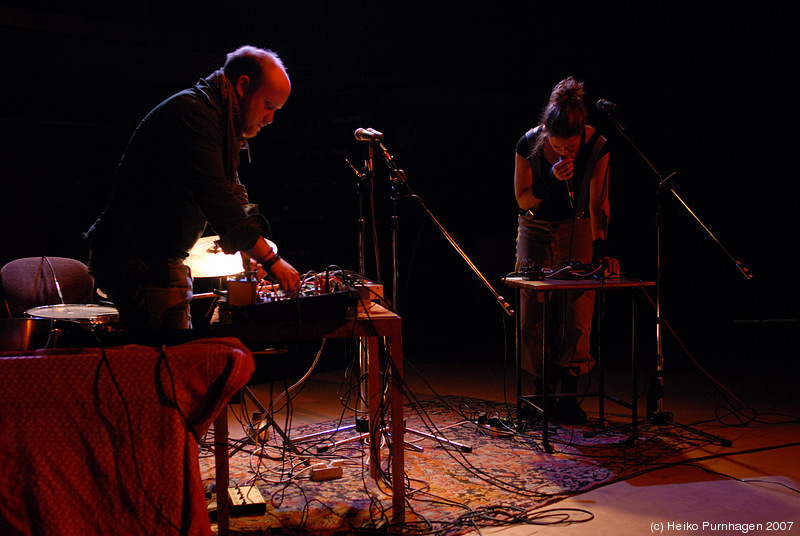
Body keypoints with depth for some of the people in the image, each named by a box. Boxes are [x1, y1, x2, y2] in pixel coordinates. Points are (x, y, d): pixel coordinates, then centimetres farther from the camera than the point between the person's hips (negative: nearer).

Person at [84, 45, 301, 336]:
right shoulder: (193, 111, -17)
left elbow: (234, 194, 17)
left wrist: (259, 251, -1)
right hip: (138, 261, -11)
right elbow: (215, 197, -28)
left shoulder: (224, 125, 16)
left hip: (164, 260, 11)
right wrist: (269, 259, -27)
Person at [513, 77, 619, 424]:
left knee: (577, 311, -7)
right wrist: (552, 180, -27)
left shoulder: (596, 146, -16)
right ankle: (543, 389, 13)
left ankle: (568, 394, 5)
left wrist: (600, 248, -26)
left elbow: (598, 204, -15)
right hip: (536, 230, 1)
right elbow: (522, 200, -10)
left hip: (578, 230, 0)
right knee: (534, 312, -2)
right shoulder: (529, 144, -17)